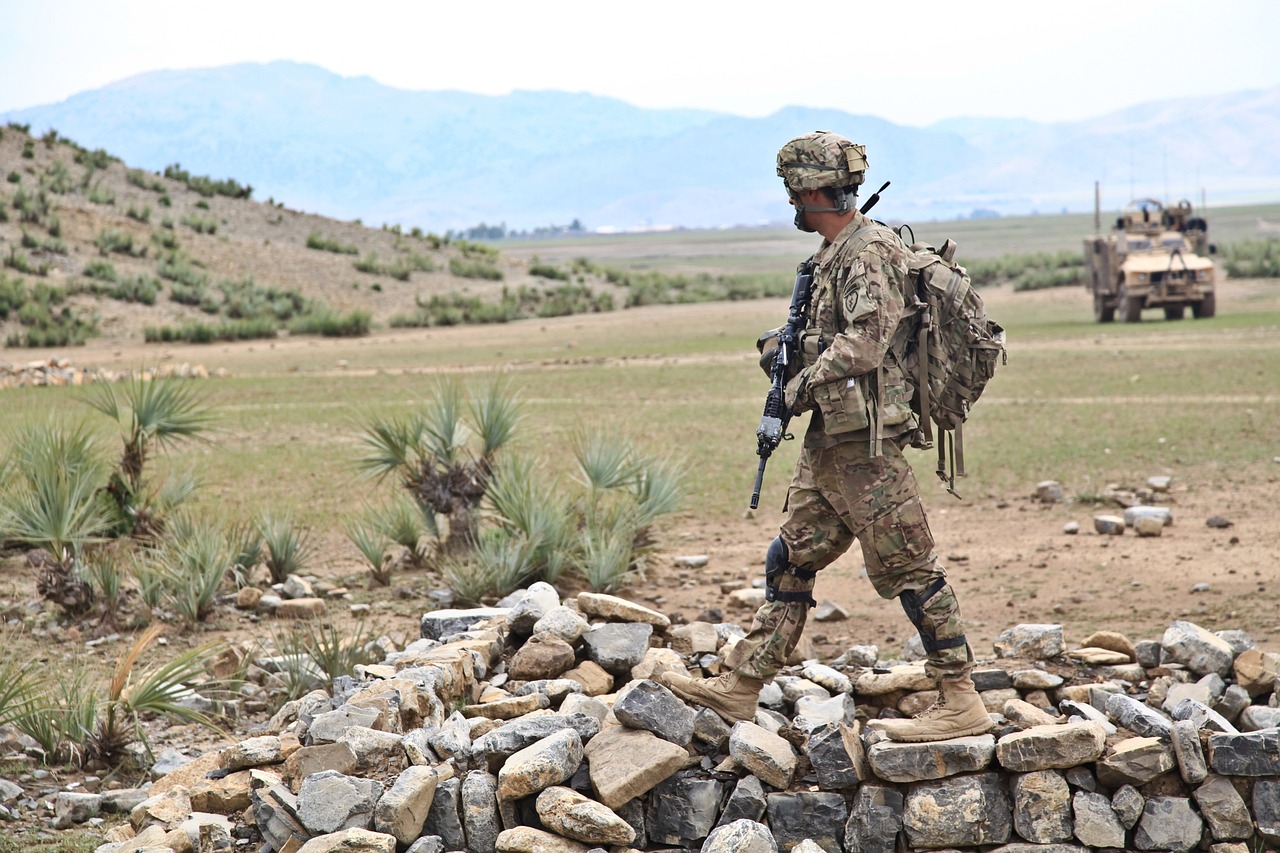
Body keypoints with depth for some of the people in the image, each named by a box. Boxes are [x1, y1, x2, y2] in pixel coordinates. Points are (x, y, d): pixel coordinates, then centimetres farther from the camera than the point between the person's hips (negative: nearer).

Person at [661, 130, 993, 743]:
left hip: (864, 444, -10)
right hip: (831, 440, 10)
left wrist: (803, 385, -13)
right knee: (790, 560, 12)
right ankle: (739, 689, 18)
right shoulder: (834, 254, 17)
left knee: (908, 569, -6)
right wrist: (792, 349, 8)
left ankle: (961, 703, 0)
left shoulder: (869, 252, -14)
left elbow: (865, 341, -24)